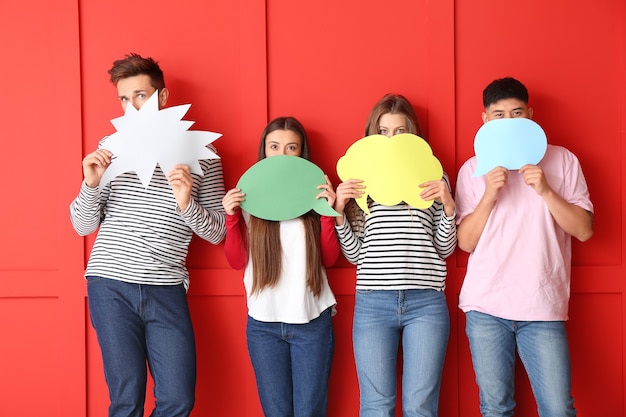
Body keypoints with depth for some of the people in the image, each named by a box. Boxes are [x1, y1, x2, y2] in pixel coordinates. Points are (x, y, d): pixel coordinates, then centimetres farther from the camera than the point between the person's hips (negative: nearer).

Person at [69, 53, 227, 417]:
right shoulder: (112, 147, 7)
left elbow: (217, 233, 4)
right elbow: (84, 226, 8)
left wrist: (186, 204, -15)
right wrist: (91, 184, -10)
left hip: (166, 290, 0)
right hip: (110, 284, 0)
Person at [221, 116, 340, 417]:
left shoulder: (315, 194, 2)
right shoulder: (248, 197, 2)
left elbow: (330, 259, -1)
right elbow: (237, 261, 2)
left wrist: (328, 212, -13)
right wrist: (231, 217, -10)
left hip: (312, 321, 0)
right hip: (264, 323, 1)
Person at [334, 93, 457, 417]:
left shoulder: (433, 177, 10)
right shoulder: (360, 181, 10)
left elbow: (445, 248, 7)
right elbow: (353, 254, 8)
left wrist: (448, 205, -7)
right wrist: (340, 210, -4)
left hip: (426, 302, 0)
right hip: (372, 302, 1)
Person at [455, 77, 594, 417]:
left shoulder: (562, 160, 6)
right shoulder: (473, 168, 7)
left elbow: (584, 230, 0)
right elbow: (465, 242, 1)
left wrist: (545, 190, -12)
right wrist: (489, 195, -13)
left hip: (543, 307, 0)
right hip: (486, 307, 1)